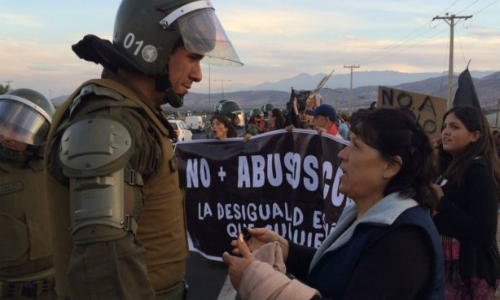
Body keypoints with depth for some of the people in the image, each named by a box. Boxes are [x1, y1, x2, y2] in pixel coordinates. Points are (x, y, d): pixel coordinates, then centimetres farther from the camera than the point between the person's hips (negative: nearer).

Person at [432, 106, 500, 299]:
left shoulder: (478, 171, -15)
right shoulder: (454, 168, 12)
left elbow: (484, 232, -22)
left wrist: (442, 202, -22)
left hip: (470, 271, -9)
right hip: (451, 265, 9)